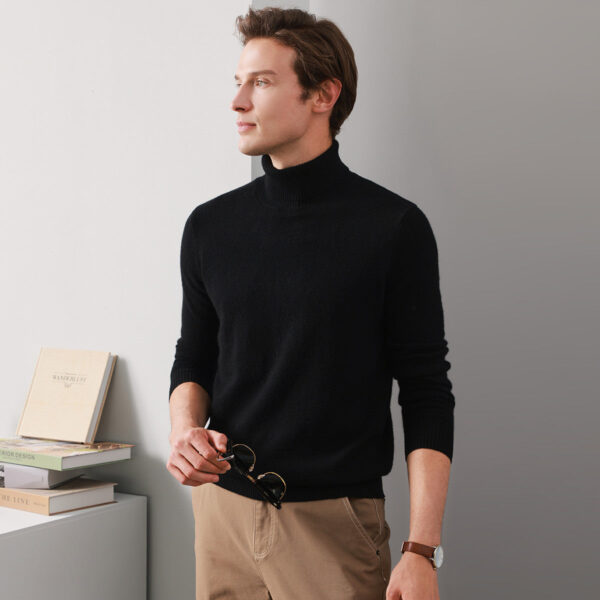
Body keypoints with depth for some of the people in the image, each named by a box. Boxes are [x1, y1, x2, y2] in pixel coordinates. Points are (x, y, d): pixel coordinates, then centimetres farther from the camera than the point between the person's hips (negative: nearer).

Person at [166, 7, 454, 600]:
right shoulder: (210, 225, 4)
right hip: (223, 507, 4)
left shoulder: (394, 227, -9)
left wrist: (422, 549, -14)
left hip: (336, 522, -4)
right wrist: (184, 429, -8)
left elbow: (426, 394, -8)